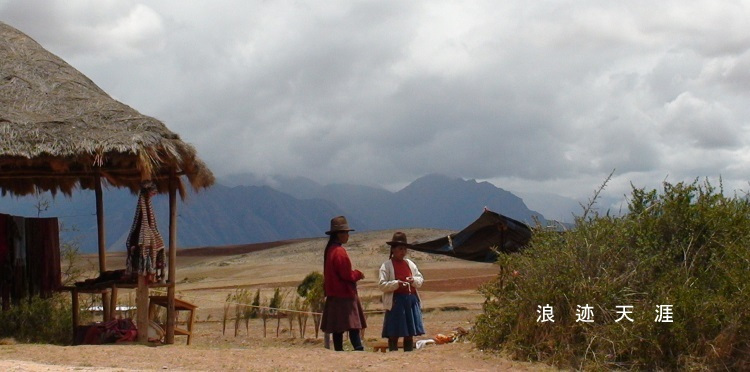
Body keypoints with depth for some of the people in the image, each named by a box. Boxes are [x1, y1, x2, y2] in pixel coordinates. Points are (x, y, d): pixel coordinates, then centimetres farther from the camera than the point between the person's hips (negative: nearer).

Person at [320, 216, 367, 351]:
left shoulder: (330, 250, 14)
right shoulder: (340, 251, -16)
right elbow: (346, 274, -19)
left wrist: (355, 274, 15)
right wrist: (358, 274, -1)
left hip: (333, 296, 10)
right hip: (344, 295, -10)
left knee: (338, 329, 8)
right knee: (353, 326, -15)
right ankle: (359, 349, -22)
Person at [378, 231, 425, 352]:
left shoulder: (410, 264, 15)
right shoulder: (386, 266, -3)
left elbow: (421, 279, 17)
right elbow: (381, 285, -10)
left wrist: (414, 280, -5)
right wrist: (396, 284, -23)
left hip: (411, 300, 6)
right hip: (396, 300, -6)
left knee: (410, 334, 9)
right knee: (394, 334, -4)